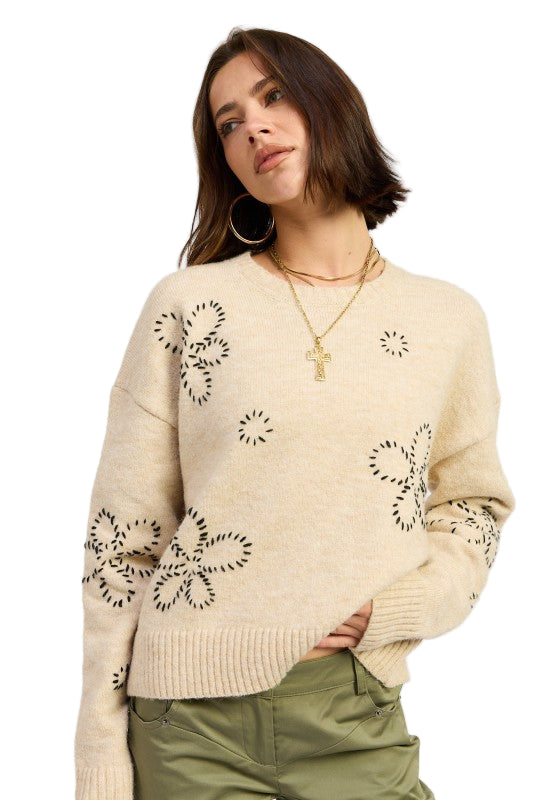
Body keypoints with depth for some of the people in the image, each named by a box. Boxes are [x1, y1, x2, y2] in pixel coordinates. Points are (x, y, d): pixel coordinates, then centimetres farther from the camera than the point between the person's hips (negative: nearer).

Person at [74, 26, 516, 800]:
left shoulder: (451, 319, 4)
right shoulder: (186, 305, -2)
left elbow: (477, 505, 13)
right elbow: (122, 539, -1)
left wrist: (388, 611, -7)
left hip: (359, 722, 2)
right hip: (192, 716, -1)